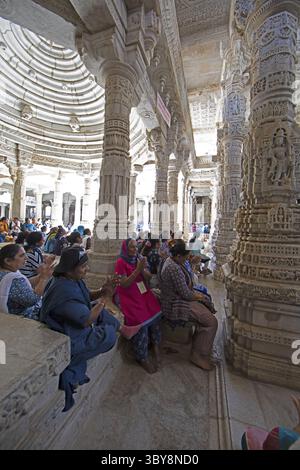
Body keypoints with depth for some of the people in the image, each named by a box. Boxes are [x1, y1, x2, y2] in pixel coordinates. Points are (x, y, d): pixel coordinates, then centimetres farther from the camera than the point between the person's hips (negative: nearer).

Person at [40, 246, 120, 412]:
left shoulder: (72, 279, -5)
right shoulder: (64, 290, -34)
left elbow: (88, 295, 6)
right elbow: (86, 320, -30)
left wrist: (103, 291, -13)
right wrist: (103, 300, -17)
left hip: (72, 326, 9)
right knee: (109, 334, -11)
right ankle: (69, 375, 5)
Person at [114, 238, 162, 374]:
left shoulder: (139, 259, 9)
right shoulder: (121, 262, -8)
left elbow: (148, 278, 8)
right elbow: (124, 284, -13)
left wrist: (143, 269, -12)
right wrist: (137, 270, -21)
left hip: (142, 292, 5)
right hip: (128, 295, -5)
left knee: (155, 311, -16)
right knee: (140, 320, -20)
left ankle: (156, 345, 7)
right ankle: (142, 357, 1)